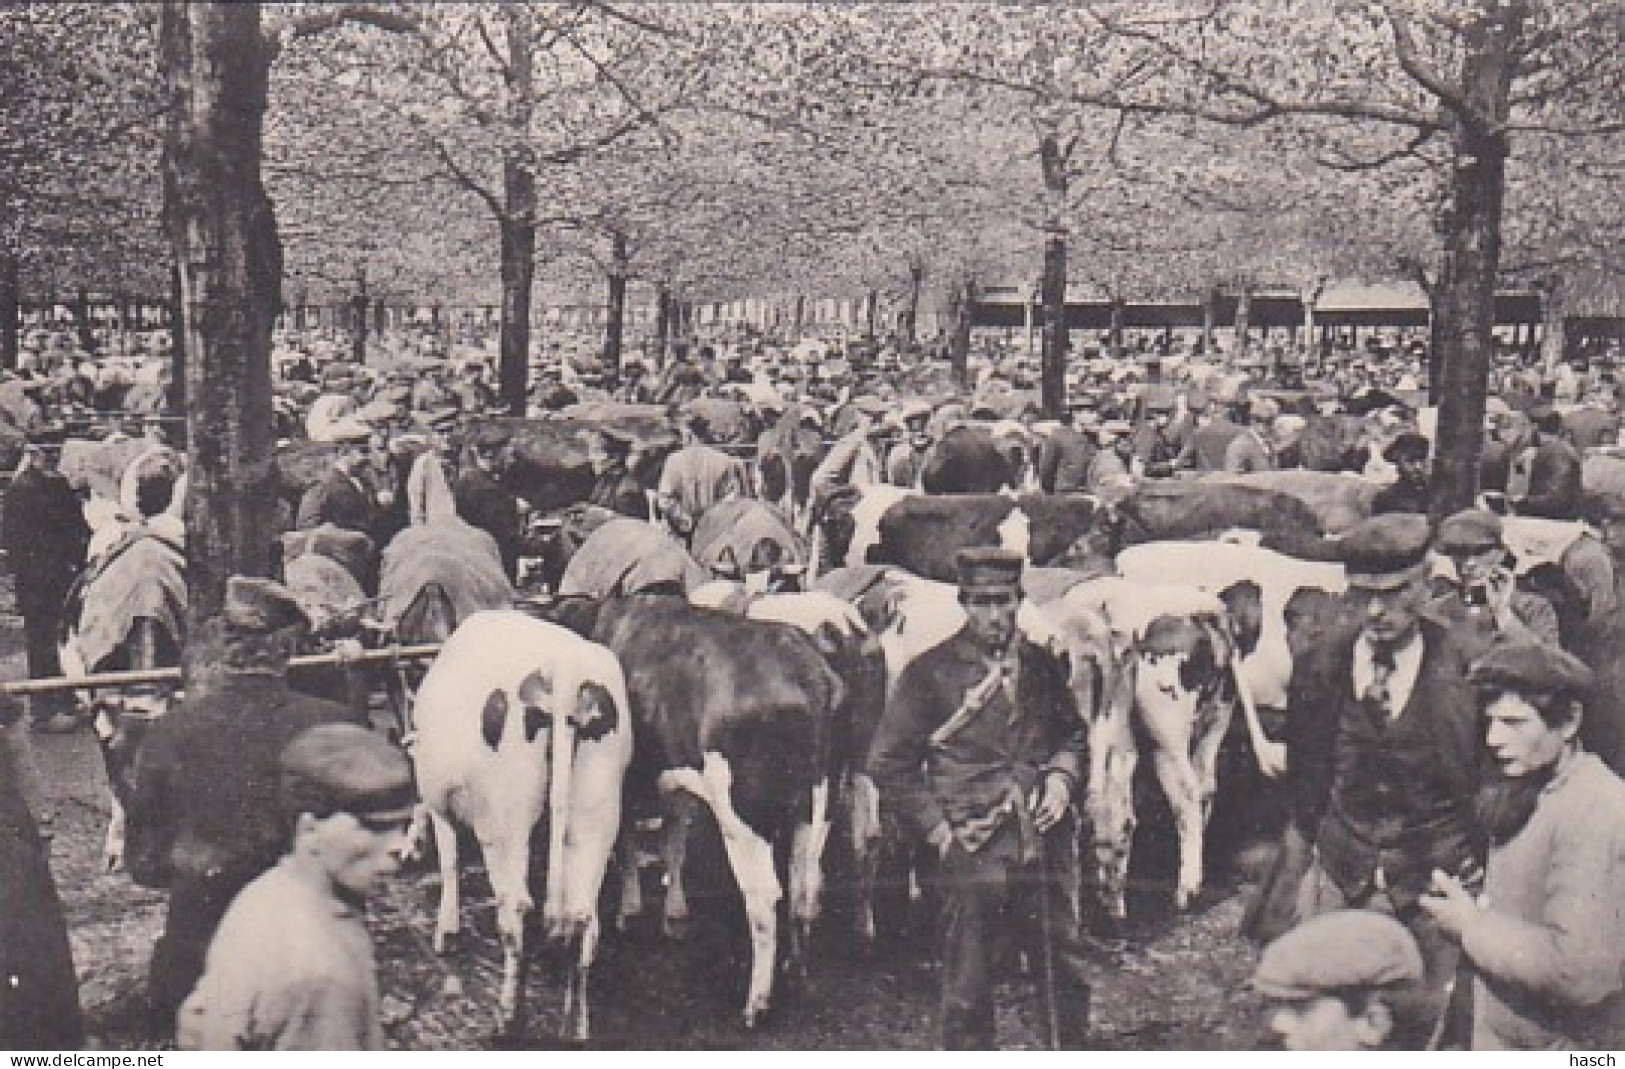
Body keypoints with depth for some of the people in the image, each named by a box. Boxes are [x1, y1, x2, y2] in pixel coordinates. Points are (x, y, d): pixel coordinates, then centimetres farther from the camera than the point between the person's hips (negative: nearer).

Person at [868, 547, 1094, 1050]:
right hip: (972, 855, -4)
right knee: (967, 990, 6)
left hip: (1047, 849, 4)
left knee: (1068, 971, 16)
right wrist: (937, 828, -8)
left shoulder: (1041, 665, 7)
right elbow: (888, 763, -3)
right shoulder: (931, 673, -6)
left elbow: (1072, 733, 21)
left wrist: (1062, 776, 1)